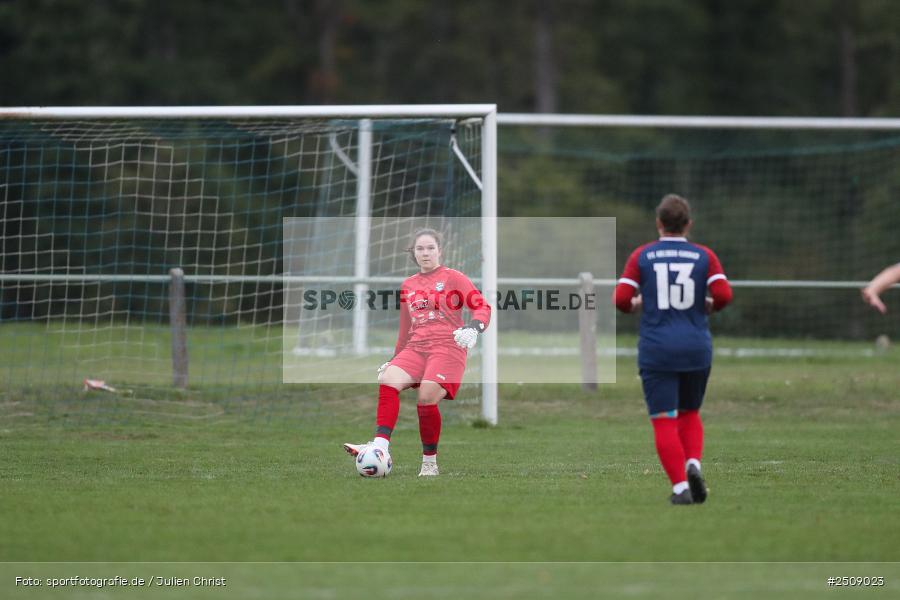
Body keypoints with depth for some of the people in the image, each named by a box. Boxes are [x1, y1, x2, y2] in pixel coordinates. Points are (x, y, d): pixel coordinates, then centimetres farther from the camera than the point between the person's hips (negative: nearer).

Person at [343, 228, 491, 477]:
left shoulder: (453, 278, 3)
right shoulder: (408, 286, 19)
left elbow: (482, 307, -3)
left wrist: (473, 328, -22)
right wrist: (394, 359, 26)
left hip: (448, 347, -5)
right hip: (416, 348, 5)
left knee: (427, 398, -24)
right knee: (388, 379, -23)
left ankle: (430, 463, -8)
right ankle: (380, 447, -34)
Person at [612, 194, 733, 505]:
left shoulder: (642, 256, 1)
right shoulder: (705, 256, 3)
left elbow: (621, 299, -7)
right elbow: (723, 294, -9)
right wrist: (706, 306, 12)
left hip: (656, 349, -2)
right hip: (697, 348, 2)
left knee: (664, 421, 0)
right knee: (690, 413, 20)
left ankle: (680, 487, -9)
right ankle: (693, 464, -5)